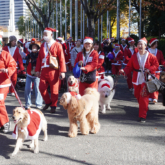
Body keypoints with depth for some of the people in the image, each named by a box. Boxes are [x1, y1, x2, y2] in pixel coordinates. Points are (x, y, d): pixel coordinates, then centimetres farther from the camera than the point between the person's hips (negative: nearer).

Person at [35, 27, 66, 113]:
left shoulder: (57, 45, -2)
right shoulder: (42, 45, 14)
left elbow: (61, 59, -7)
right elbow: (39, 58, 14)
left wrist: (62, 71, -13)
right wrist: (37, 70, 8)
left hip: (53, 71, -5)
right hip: (44, 71, 5)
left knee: (54, 90, 3)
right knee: (42, 88, 1)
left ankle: (53, 106, 18)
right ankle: (48, 102, 24)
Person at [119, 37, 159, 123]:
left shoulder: (150, 56, -5)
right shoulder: (134, 56, 3)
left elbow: (156, 65, 2)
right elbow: (129, 67, 4)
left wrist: (149, 69, -15)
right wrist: (124, 71, -14)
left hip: (145, 80, -4)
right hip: (136, 80, 4)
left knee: (144, 97, -8)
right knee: (137, 95, 13)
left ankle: (142, 116, -3)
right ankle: (145, 108, 40)